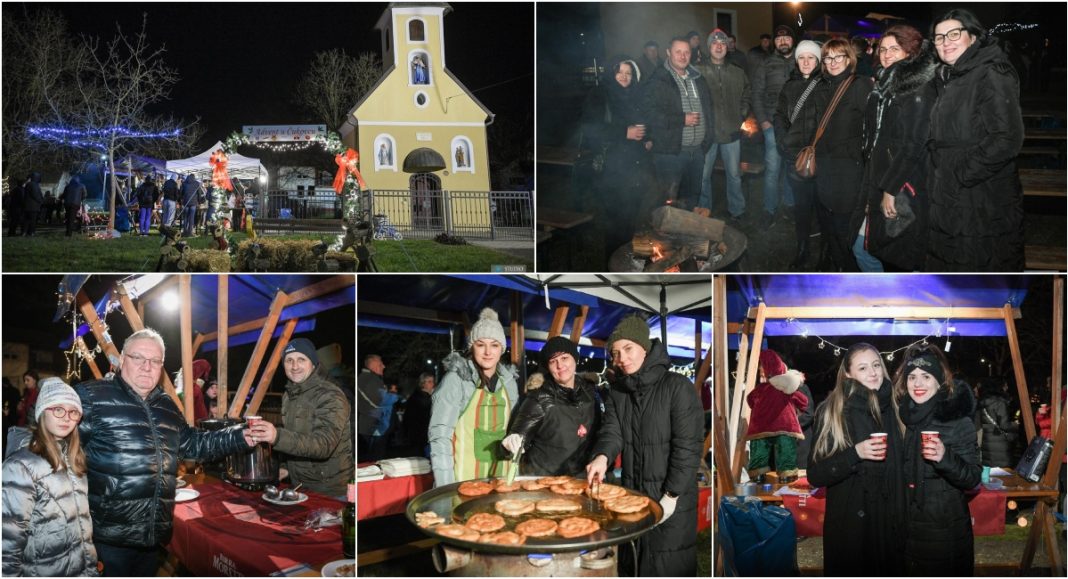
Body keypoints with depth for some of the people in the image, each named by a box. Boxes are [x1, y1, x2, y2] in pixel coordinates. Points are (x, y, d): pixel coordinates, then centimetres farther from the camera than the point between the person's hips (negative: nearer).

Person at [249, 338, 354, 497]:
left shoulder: (331, 396, -19)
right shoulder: (288, 395, 7)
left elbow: (324, 444, -32)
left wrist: (277, 436, -43)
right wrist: (284, 466, 1)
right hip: (298, 485, 7)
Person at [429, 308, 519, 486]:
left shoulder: (508, 381, 5)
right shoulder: (456, 379, -11)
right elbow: (440, 434, -13)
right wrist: (445, 486, -18)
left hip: (500, 476, 5)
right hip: (463, 478, -5)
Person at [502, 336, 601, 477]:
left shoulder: (588, 392, 0)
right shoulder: (540, 399, -14)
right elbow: (520, 433, -17)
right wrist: (514, 443, -37)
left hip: (581, 477, 4)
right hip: (542, 478, -4)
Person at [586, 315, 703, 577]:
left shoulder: (677, 387, -12)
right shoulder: (616, 392, 7)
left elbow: (687, 446, -14)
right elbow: (612, 431, -6)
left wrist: (671, 496, -16)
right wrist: (602, 456, -28)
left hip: (672, 499, -5)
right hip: (631, 495, 6)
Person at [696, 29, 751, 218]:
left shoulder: (738, 73, 7)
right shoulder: (699, 72, -4)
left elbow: (746, 98, 17)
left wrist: (741, 118, 6)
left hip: (732, 133, 3)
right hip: (707, 133, -2)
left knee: (734, 175, 10)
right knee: (703, 175, 5)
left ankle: (736, 210, 24)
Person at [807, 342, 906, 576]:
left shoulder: (893, 408, 5)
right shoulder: (832, 412, -8)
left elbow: (902, 465, 16)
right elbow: (815, 475, -11)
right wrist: (855, 453, -23)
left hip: (889, 524, 4)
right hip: (849, 528, -4)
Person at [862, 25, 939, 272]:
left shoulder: (920, 87, -13)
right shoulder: (885, 84, 14)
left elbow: (913, 145, -18)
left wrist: (891, 189, -20)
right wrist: (875, 186, 15)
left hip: (904, 187, -8)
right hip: (879, 182, 8)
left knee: (902, 260, -3)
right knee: (884, 251, 13)